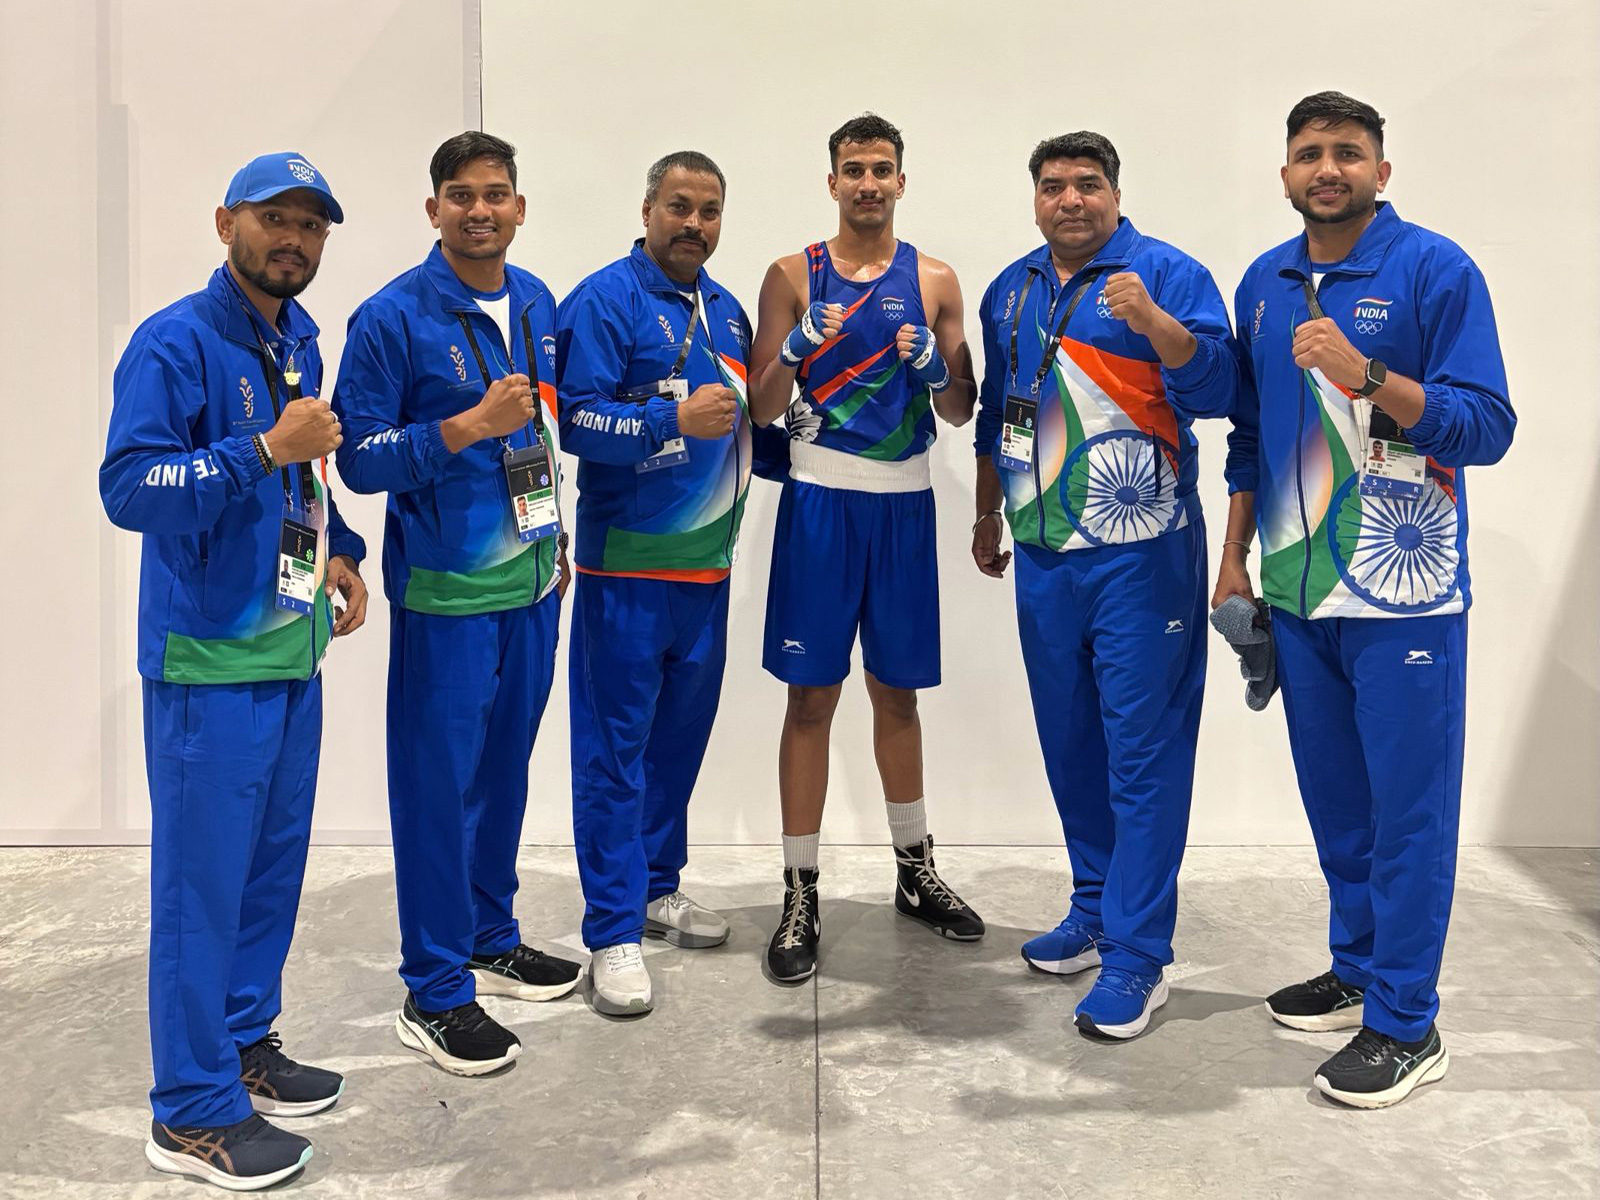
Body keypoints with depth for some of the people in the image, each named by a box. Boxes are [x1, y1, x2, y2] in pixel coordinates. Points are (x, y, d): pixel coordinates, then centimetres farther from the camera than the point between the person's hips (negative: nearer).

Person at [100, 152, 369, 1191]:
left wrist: (338, 550, 11)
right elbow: (128, 486, -20)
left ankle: (245, 1040, 33)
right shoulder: (174, 345, -13)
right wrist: (266, 449, -27)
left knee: (274, 859, 16)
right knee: (204, 873, -1)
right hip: (210, 657, -8)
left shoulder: (299, 340, 12)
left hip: (292, 646, 8)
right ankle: (193, 1112, 11)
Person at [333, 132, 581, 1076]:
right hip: (444, 591, -6)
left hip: (531, 581, 6)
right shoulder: (392, 318, -11)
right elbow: (360, 459, -13)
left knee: (506, 768, 17)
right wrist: (467, 427, -24)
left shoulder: (538, 303, 8)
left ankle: (492, 937, 35)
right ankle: (435, 991, 15)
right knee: (438, 782, 1)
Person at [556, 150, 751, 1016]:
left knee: (682, 732, 16)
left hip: (706, 562, 7)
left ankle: (657, 886, 32)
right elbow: (571, 419, -17)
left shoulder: (725, 309, 14)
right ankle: (613, 933, 6)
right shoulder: (604, 301, -8)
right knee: (615, 744, -2)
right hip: (627, 563, -7)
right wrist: (675, 418, -24)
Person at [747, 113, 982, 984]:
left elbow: (961, 413, 8)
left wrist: (934, 366, -12)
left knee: (897, 691, 13)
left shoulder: (934, 281, 7)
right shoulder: (793, 276, 3)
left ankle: (916, 871, 29)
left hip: (903, 502, 2)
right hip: (820, 498, -2)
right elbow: (762, 408, -1)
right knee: (813, 696, 0)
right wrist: (797, 347, -18)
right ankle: (800, 896, 10)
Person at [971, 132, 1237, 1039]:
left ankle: (1138, 954, 3)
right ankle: (1096, 910, 30)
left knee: (1143, 752, -4)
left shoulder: (1167, 274, -5)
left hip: (1141, 557, -6)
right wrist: (988, 516, 23)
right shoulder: (1010, 292, 13)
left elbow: (1217, 392, -14)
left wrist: (1153, 321, -28)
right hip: (1044, 557, 6)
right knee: (1070, 744, 14)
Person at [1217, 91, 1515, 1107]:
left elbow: (1488, 426, -13)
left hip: (1402, 594, -5)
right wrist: (1234, 559, 15)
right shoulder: (1266, 284, 10)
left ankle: (1404, 1022, 12)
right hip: (1298, 594, 6)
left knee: (1408, 807, 1)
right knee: (1334, 798, 16)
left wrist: (1366, 376, -26)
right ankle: (1357, 969, 32)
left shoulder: (1437, 271, -7)